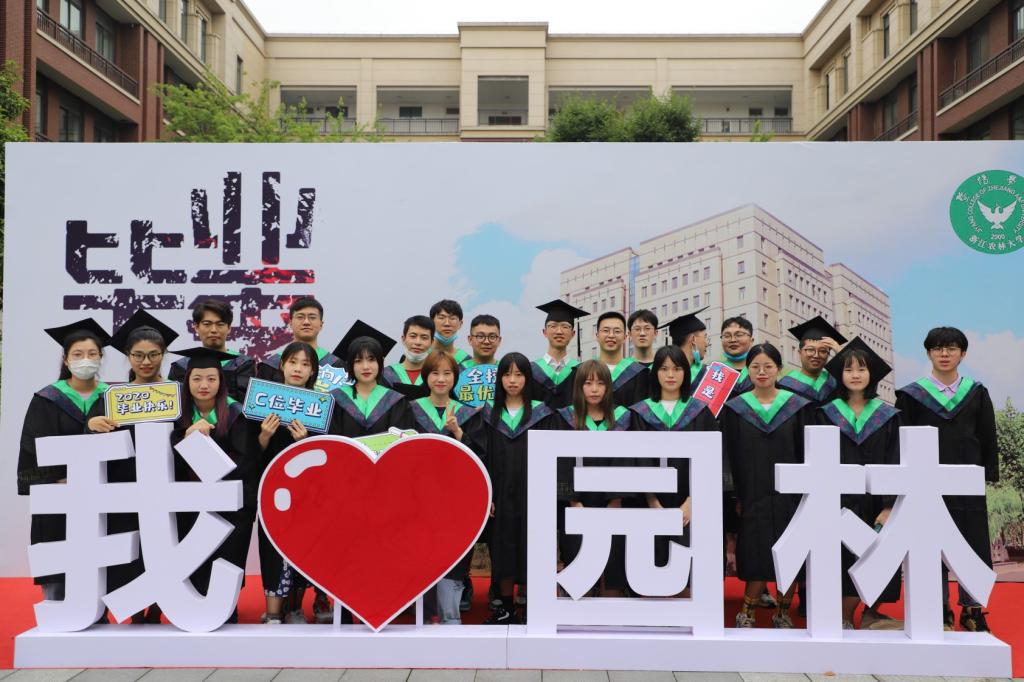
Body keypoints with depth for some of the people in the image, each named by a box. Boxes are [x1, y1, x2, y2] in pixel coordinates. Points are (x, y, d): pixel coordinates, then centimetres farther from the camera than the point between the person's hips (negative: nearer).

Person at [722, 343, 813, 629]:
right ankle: (746, 612, 16)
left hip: (788, 494, 1)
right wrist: (736, 497, -4)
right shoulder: (735, 409, 3)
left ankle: (784, 611, 22)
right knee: (757, 555, 0)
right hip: (752, 495, 0)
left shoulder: (797, 407, 2)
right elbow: (731, 457, 2)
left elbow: (806, 454, 2)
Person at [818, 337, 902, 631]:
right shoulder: (826, 414, 4)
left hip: (876, 501, 1)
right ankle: (844, 618, 7)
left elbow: (894, 463, -1)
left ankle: (871, 613, 20)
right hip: (839, 502, -1)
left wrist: (889, 506, -10)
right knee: (847, 561, -5)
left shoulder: (888, 416, 4)